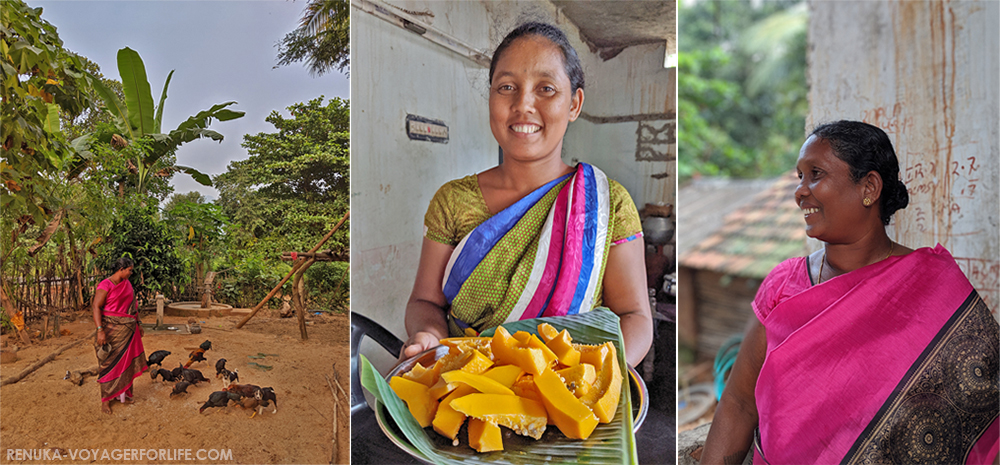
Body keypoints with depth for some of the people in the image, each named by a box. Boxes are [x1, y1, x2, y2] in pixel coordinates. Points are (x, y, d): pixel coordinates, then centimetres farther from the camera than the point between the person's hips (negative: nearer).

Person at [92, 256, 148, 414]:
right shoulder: (105, 285, -11)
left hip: (128, 330, 7)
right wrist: (100, 330, -24)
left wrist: (138, 324, 19)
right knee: (110, 363, -1)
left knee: (126, 361, 10)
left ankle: (123, 393, 21)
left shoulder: (127, 284, 11)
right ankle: (105, 399, 7)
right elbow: (96, 307, -17)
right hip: (111, 328, -7)